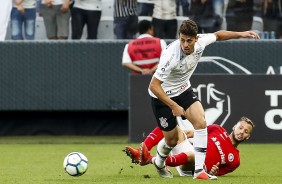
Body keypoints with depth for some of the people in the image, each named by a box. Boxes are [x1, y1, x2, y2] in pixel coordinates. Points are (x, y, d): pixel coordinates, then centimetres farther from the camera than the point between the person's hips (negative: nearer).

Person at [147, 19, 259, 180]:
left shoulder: (200, 42, -19)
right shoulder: (171, 56, -37)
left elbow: (218, 35, 7)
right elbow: (154, 86, -32)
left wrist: (240, 34, 1)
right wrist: (173, 106, -32)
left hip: (183, 89, 5)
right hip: (162, 95, -5)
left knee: (201, 122, -17)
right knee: (172, 139, 4)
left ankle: (199, 170, -15)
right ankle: (159, 163, 39)